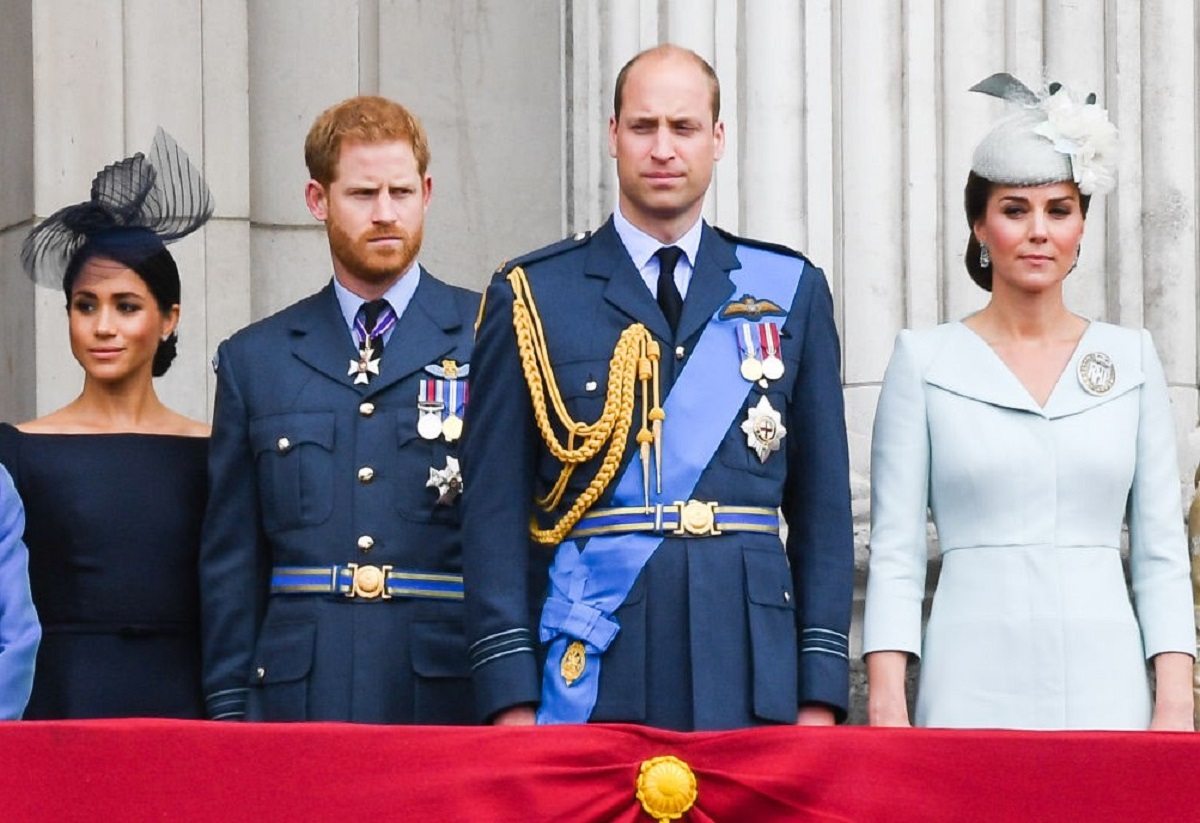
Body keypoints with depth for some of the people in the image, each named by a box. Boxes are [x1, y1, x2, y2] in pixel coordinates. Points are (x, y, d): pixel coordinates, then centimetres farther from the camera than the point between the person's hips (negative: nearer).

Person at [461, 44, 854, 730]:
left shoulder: (793, 292, 11)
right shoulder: (531, 297, 5)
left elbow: (822, 501, 10)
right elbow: (496, 506, 2)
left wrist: (821, 693, 2)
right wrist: (511, 699, -6)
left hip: (751, 674, 2)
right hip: (588, 673, -1)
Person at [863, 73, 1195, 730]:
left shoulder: (1131, 359, 11)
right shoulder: (925, 360, 6)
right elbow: (894, 552, 3)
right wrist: (885, 704, -7)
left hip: (1106, 689, 2)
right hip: (973, 692, -1)